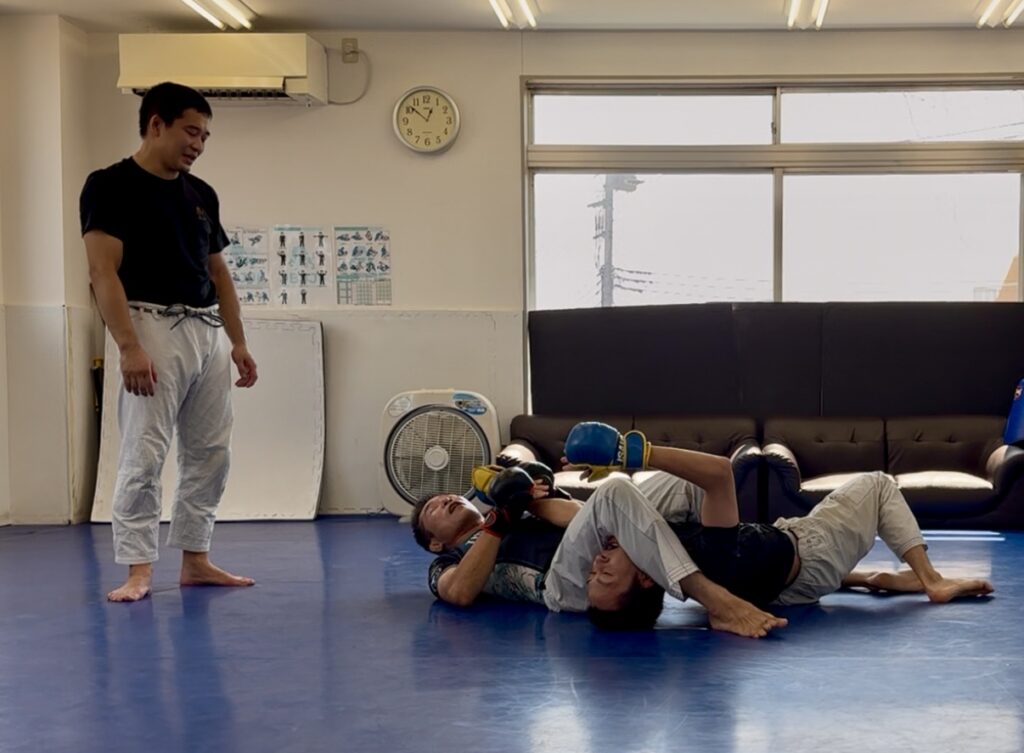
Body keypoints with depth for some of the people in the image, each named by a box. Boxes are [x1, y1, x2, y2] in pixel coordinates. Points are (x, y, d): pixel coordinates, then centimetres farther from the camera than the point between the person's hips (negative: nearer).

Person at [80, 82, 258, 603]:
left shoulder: (202, 195, 15)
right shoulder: (112, 186, -6)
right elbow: (103, 273, -13)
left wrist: (237, 341, 13)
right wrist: (129, 346, -21)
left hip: (208, 334, 7)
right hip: (154, 330, -7)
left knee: (209, 454, 9)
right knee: (143, 456, -6)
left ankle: (195, 560, 18)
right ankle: (138, 568, 3)